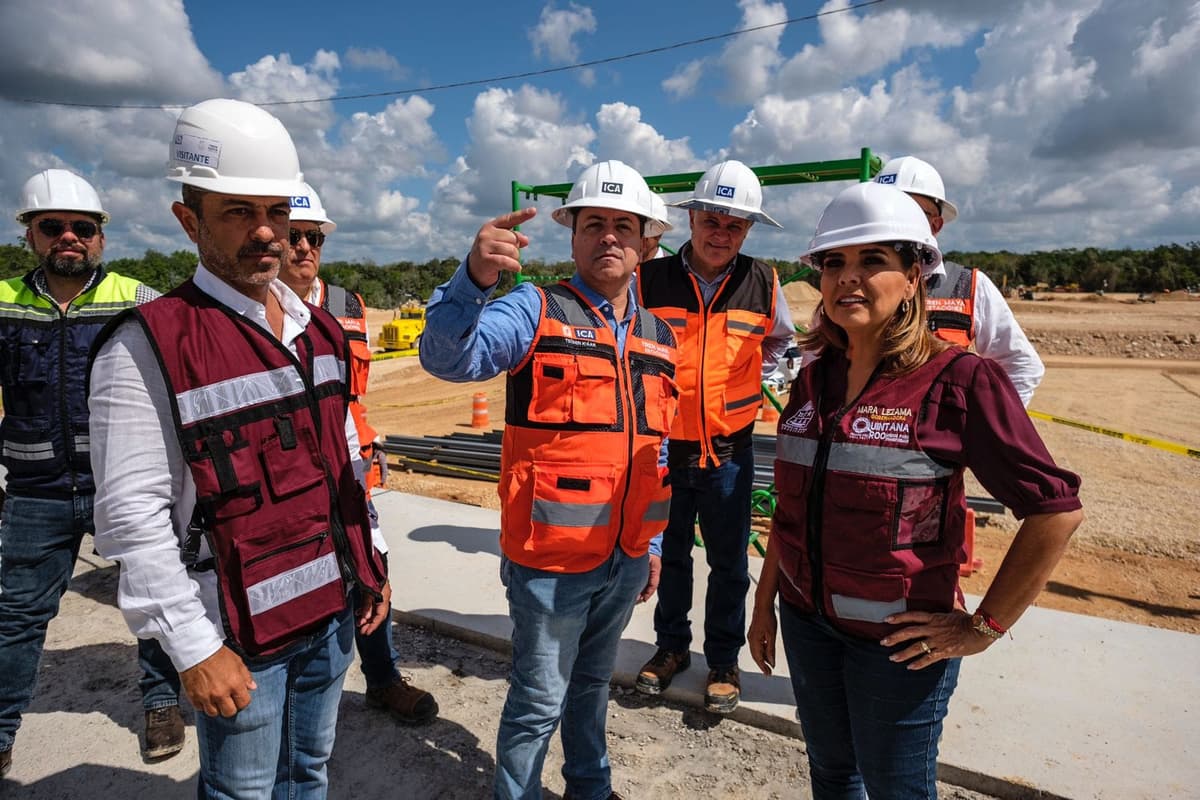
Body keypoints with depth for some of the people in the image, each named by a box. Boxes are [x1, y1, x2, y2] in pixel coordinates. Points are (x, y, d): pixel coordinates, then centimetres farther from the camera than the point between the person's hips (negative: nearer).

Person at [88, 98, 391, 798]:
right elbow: (133, 515, -17)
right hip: (241, 632, -5)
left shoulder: (320, 331, 5)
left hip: (333, 609, 6)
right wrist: (193, 649, -16)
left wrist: (368, 562, 11)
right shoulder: (148, 347, -16)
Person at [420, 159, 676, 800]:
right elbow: (449, 358, -26)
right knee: (539, 700, 9)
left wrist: (652, 542, 15)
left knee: (593, 683, 25)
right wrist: (473, 280, -44)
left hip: (626, 558, 6)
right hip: (552, 557, -5)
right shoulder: (537, 311, -9)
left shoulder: (657, 336, 9)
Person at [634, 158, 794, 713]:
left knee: (729, 563, 13)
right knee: (670, 554, 18)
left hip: (729, 449, 0)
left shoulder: (763, 284, -4)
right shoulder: (649, 280, -8)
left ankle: (723, 661, 33)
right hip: (663, 444, 0)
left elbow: (780, 341, 16)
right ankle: (671, 646, 39)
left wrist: (747, 381, 6)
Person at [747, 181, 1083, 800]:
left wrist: (983, 627, -12)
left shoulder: (958, 379, -15)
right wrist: (764, 603, 11)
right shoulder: (814, 381, 1)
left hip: (898, 641, -5)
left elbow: (1055, 510, -15)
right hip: (806, 623, 5)